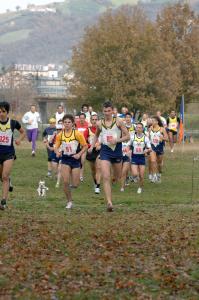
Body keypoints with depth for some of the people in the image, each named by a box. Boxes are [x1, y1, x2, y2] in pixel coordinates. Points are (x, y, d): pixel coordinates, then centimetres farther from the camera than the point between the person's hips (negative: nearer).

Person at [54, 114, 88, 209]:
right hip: (65, 159, 2)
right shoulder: (60, 135, 0)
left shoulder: (77, 134, -8)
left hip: (75, 159, -2)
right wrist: (57, 152, -15)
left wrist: (79, 154, -16)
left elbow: (85, 146, -3)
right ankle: (69, 202, 4)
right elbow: (56, 147, 8)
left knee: (75, 185, -3)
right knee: (65, 182, -13)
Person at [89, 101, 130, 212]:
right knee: (106, 178, -14)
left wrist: (117, 140, -19)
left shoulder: (118, 122, -4)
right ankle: (109, 203, -19)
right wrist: (92, 146, 11)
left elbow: (127, 136, -4)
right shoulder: (100, 124, 4)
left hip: (117, 151, 0)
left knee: (118, 177, 16)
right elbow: (96, 136, 24)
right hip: (105, 151, 0)